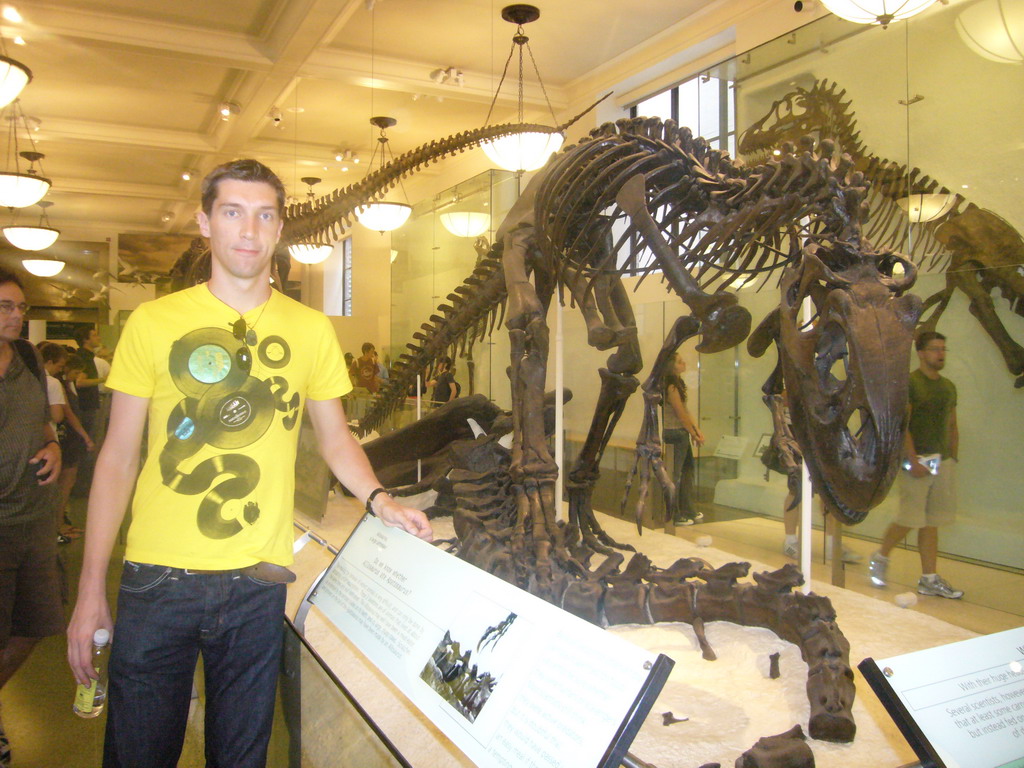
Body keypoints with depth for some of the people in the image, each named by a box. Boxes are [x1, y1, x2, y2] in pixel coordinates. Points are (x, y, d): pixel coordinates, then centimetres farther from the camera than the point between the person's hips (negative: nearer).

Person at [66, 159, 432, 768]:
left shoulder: (311, 330, 4)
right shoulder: (154, 322, 0)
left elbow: (335, 438, 11)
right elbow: (118, 456, 2)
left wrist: (378, 499, -9)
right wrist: (91, 587, 0)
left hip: (259, 581, 1)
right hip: (157, 579, -1)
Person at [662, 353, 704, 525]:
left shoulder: (678, 384, 12)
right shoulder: (671, 387, -18)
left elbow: (686, 411, 12)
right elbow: (681, 415, -16)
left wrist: (697, 429, 4)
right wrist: (694, 435, -7)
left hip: (682, 434, 10)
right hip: (675, 434, -10)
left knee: (687, 471, 16)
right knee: (675, 475, -1)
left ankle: (688, 511, 26)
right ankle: (674, 515, 9)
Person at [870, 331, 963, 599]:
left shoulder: (949, 386, 14)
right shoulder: (908, 383, -8)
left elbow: (952, 427, 18)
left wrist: (954, 459, 12)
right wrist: (913, 461, -18)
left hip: (943, 461, 6)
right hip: (917, 459, -6)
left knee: (931, 522, 8)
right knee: (910, 520, -4)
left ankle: (930, 579, 13)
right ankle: (880, 557, 19)